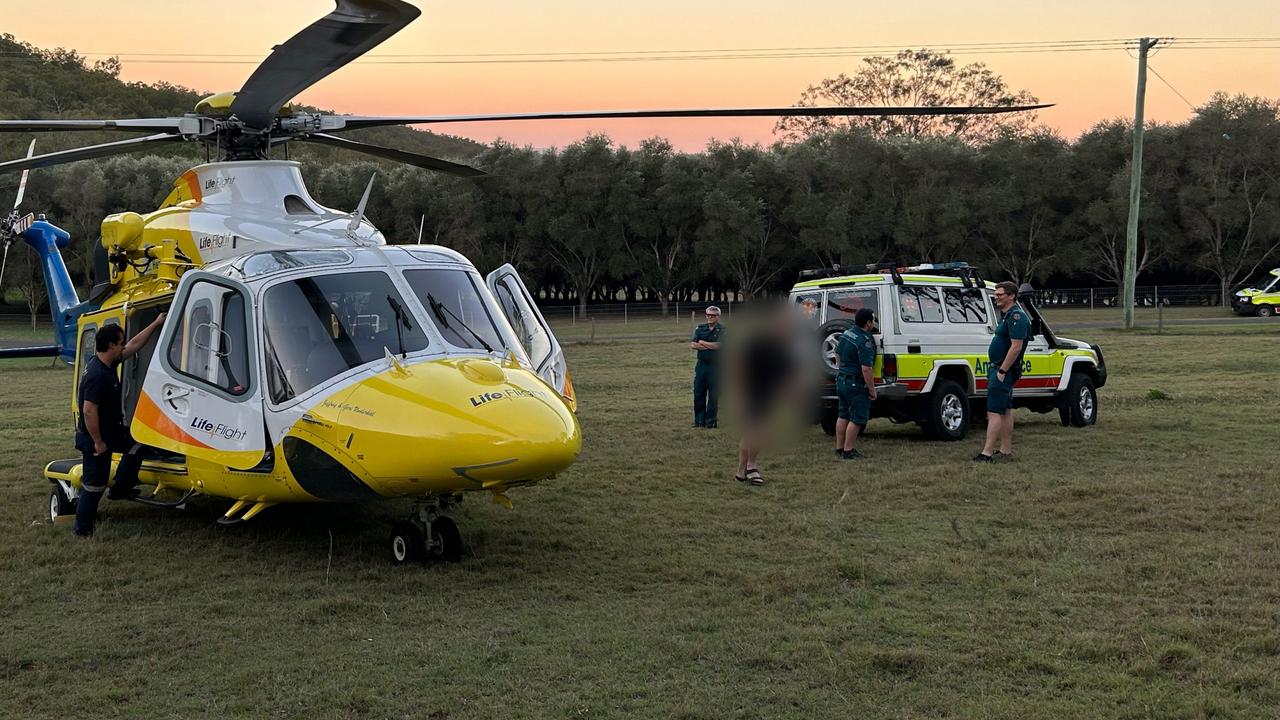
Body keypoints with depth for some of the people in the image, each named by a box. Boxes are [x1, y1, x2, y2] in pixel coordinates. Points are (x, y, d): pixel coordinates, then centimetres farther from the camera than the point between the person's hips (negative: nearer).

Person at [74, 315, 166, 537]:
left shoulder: (108, 363, 0)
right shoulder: (97, 375, -30)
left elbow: (135, 344, 13)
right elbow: (89, 411, -32)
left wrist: (157, 323, 17)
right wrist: (98, 442, -24)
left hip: (110, 431, 9)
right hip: (94, 438, -9)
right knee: (94, 486, 1)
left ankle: (121, 488, 27)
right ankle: (83, 530, 14)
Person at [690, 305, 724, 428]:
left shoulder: (722, 330, -1)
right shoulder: (700, 328, 11)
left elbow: (718, 345, -16)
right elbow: (692, 344, -1)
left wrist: (702, 343, -4)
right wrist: (711, 346, -9)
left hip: (715, 366, -4)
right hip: (701, 364, 4)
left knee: (713, 395, 0)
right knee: (698, 394, 4)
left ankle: (711, 421, 8)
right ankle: (699, 420, 11)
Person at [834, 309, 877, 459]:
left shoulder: (845, 334, 6)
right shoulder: (865, 342, -22)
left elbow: (837, 356, 19)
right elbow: (866, 369, -25)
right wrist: (872, 390, -16)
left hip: (841, 380, 9)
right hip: (855, 384, -9)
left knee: (843, 416, 16)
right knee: (857, 418, -1)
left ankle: (839, 448, 22)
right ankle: (848, 451, 1)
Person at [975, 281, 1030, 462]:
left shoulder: (1016, 316, -18)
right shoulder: (1006, 315, 15)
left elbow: (1016, 347, -25)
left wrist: (1002, 371, -23)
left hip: (1003, 370, -11)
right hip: (999, 368, 11)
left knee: (994, 412, -12)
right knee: (1005, 411, 14)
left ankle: (987, 453, -14)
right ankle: (1006, 449, 20)